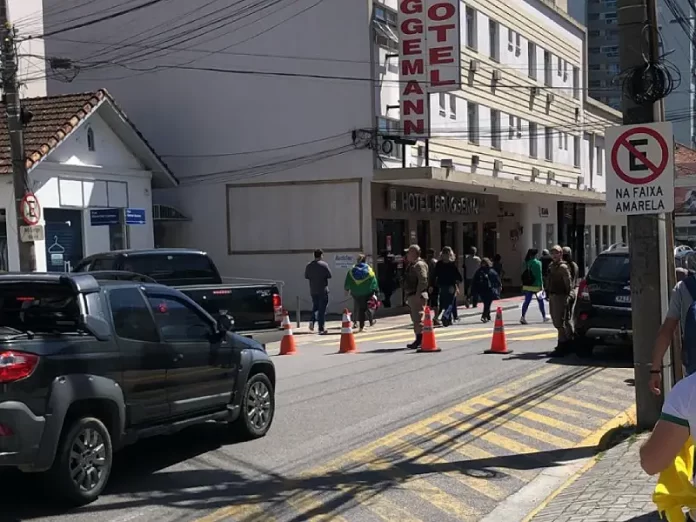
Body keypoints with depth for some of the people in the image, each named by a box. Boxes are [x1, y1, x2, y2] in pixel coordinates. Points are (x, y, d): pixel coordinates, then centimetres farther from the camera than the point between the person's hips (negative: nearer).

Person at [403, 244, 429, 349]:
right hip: (412, 296, 11)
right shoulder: (412, 265, 20)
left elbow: (423, 280, -22)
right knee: (415, 318, 13)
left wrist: (418, 295, -26)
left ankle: (419, 340, -11)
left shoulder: (419, 265, -13)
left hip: (417, 296, -11)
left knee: (418, 318, -11)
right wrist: (407, 295, 21)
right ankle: (419, 340, 18)